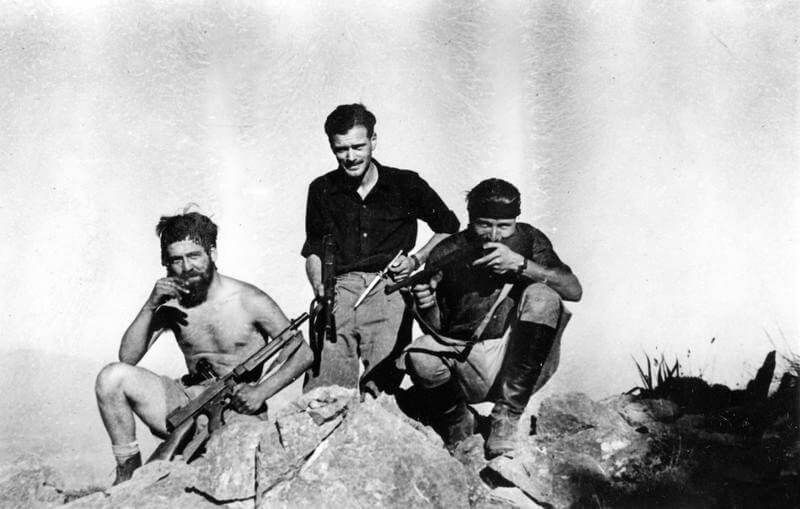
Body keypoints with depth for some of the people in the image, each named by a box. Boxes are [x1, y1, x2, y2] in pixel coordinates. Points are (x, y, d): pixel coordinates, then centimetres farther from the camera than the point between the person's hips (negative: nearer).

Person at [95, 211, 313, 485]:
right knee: (112, 377, -16)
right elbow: (127, 357, -3)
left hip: (238, 410, -4)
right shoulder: (170, 303, 3)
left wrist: (261, 391, -18)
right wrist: (150, 305, -15)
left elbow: (302, 354, -5)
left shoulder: (250, 302, -8)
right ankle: (128, 472, -6)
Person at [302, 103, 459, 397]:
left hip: (388, 287, -1)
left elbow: (449, 227, 21)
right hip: (340, 288, 2)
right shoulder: (322, 190, 15)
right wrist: (320, 289, 6)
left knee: (382, 378, -22)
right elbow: (313, 249, 24)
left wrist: (418, 260, 6)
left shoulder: (406, 184, 9)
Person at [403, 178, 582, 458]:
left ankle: (507, 416, -22)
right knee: (420, 357, -31)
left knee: (542, 297, -25)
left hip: (520, 367, 0)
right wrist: (427, 306, -23)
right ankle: (459, 425, 3)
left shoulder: (529, 240, 0)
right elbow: (436, 329, 1)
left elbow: (574, 290, -12)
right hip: (463, 360, 0)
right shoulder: (447, 254, -2)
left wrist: (519, 264, -23)